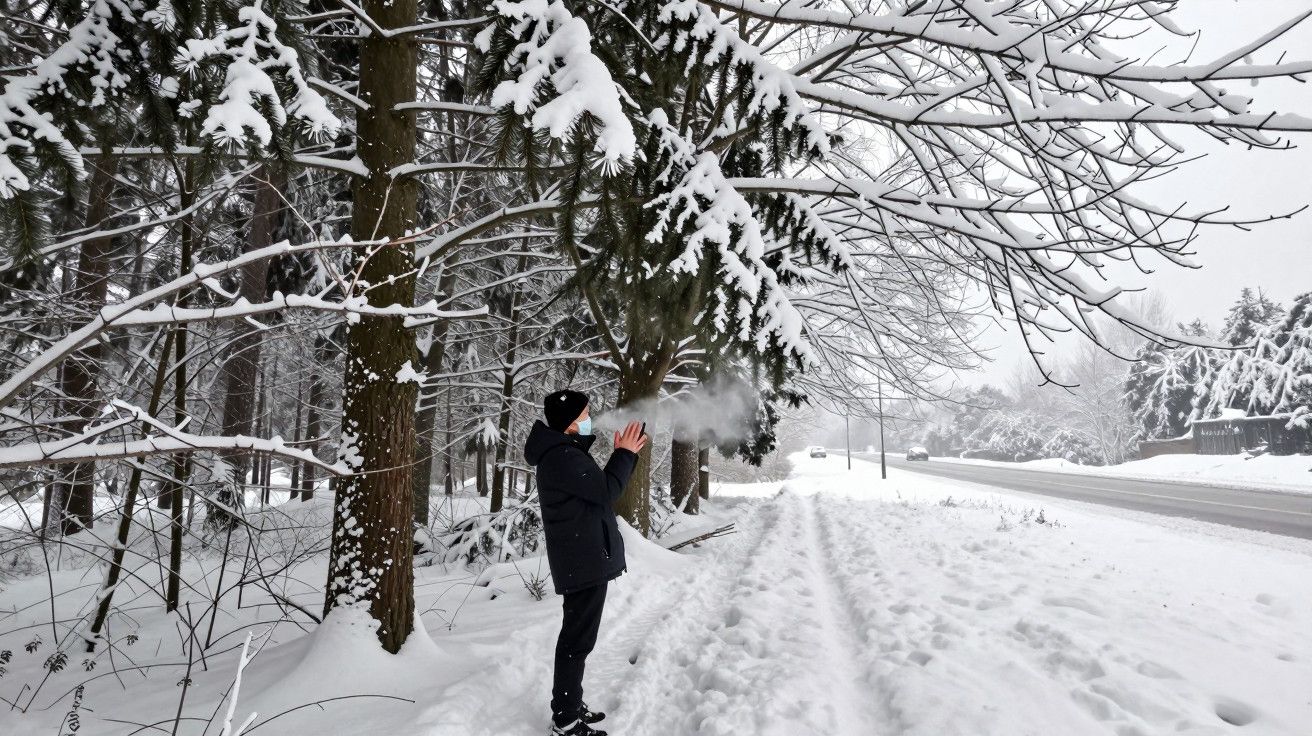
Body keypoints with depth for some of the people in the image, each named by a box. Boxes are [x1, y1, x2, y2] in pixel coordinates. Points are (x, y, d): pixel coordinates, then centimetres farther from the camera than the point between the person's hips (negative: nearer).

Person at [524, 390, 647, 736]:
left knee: (577, 635, 19)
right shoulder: (562, 457, -20)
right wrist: (625, 454, -9)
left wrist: (625, 454, 10)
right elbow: (605, 492, -21)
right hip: (584, 560, -11)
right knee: (578, 639, -4)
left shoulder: (564, 451, 14)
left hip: (582, 558, 11)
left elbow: (597, 488, 17)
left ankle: (570, 705, 30)